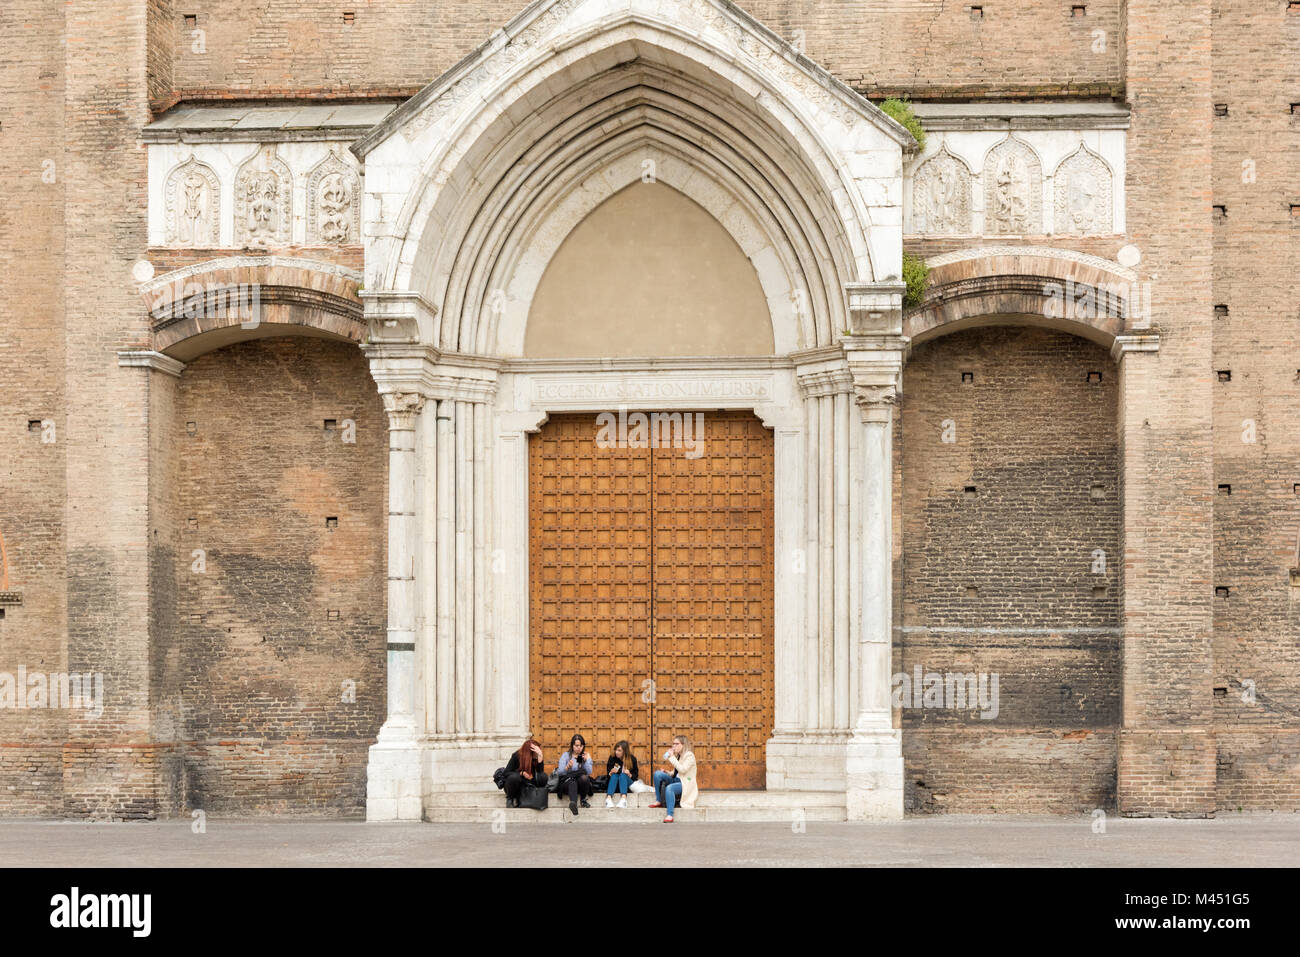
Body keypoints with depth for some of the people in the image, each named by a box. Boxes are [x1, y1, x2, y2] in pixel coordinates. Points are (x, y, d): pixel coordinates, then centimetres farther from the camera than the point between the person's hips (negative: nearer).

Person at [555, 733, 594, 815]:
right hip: (566, 783, -2)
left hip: (582, 783, 2)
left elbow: (589, 772, 0)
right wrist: (567, 767, -27)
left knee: (584, 777, -34)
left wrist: (586, 760, -14)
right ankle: (573, 803, -65)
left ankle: (583, 799, -13)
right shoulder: (566, 755, 9)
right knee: (572, 782, -38)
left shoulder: (586, 756, 14)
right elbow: (560, 772, -5)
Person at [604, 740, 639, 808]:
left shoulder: (632, 759, -6)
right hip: (614, 782, 1)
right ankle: (608, 798, -53)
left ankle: (623, 798, -58)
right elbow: (608, 772, 1)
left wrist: (630, 775, -22)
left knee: (622, 775, -32)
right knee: (614, 775, -30)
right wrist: (611, 773, -22)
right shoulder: (612, 758, -6)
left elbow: (636, 775, -1)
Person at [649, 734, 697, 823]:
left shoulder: (689, 756, -8)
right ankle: (658, 801, -10)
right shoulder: (678, 756, 16)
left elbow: (682, 770, -22)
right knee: (657, 774, -10)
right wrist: (667, 773, 3)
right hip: (676, 780, 8)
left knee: (669, 788, -37)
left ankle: (670, 815, -39)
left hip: (686, 783, -8)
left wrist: (672, 757, -19)